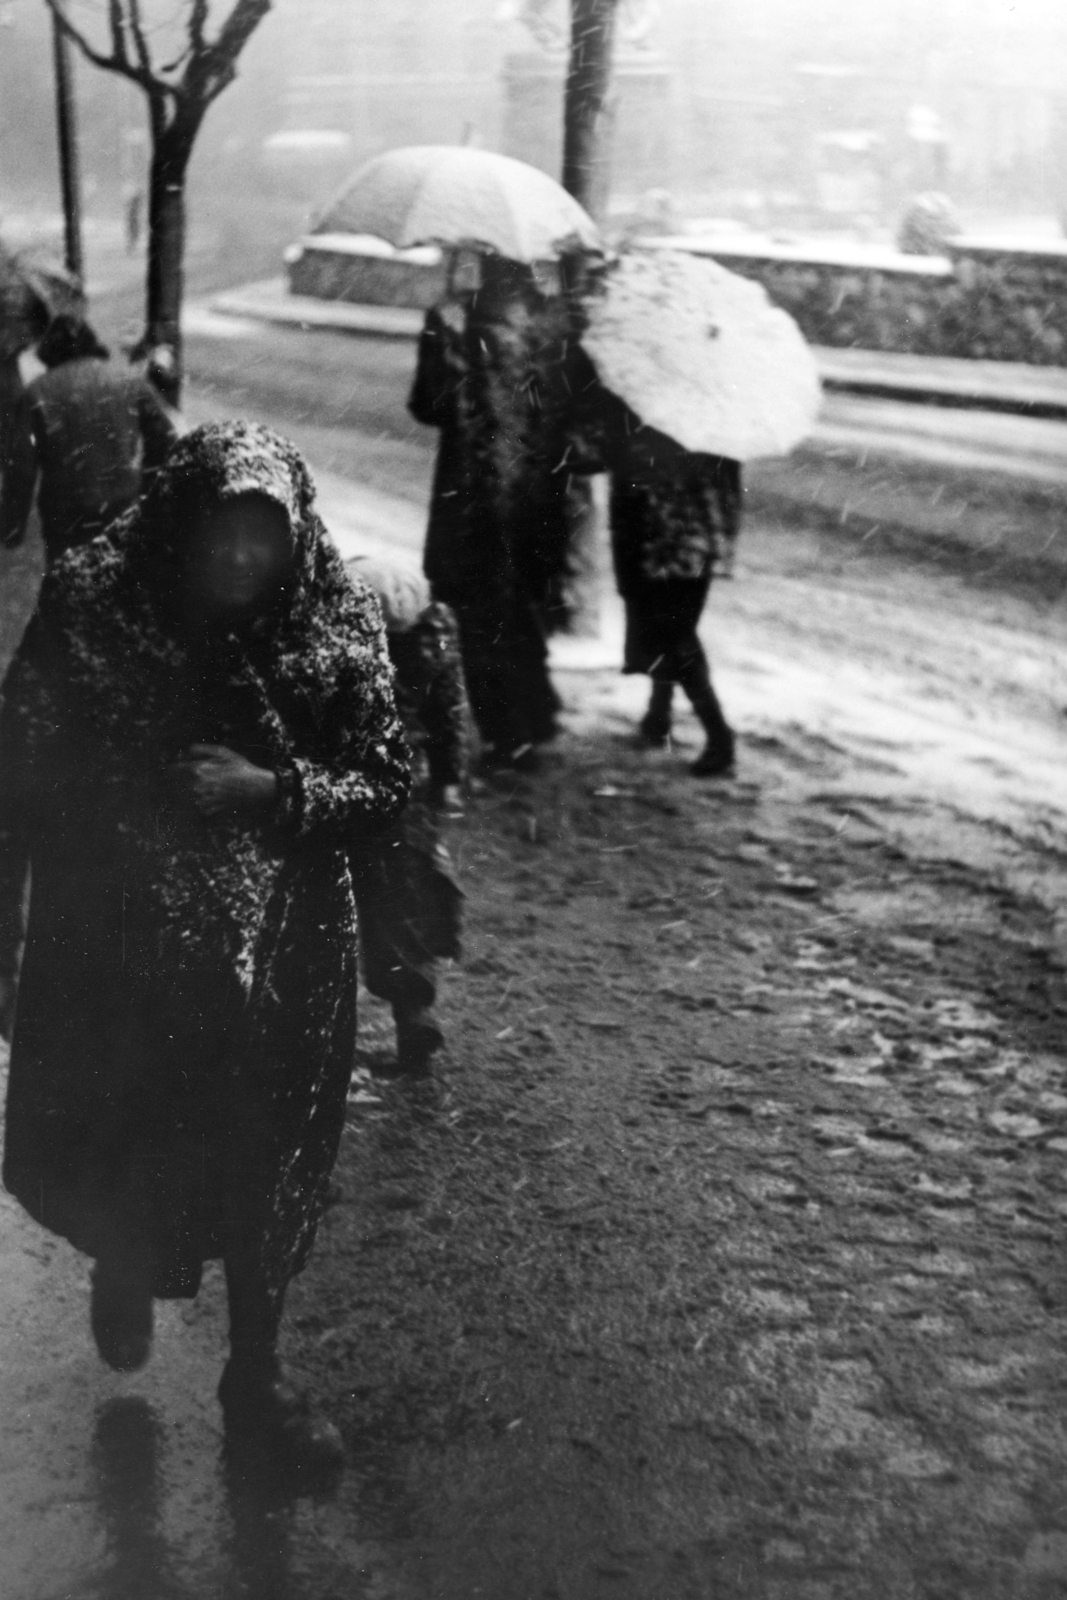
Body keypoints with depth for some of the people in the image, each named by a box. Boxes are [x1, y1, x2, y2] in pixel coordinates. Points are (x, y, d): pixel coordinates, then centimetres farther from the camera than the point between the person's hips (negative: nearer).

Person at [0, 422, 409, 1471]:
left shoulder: (332, 626, -10)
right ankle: (124, 1261, 49)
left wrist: (271, 789, -24)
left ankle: (255, 1376, 34)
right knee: (109, 1142, 10)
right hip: (114, 942, 0)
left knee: (266, 1165, 11)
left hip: (279, 959, 1)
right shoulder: (87, 610, -13)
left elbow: (385, 785, -7)